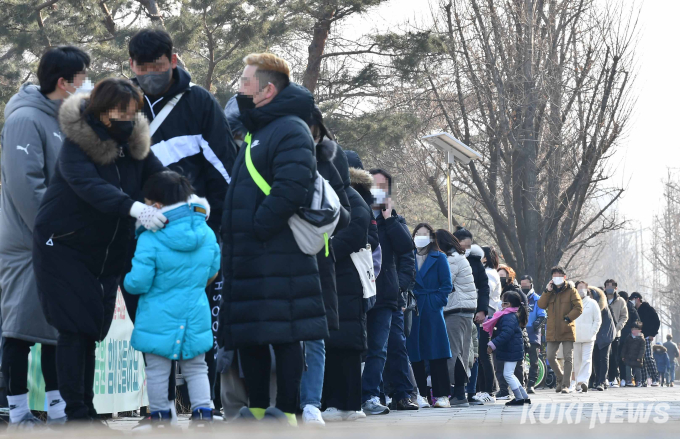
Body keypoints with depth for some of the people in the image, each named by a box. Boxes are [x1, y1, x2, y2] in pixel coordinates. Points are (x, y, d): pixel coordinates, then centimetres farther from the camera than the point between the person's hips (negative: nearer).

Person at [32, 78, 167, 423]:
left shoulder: (134, 141, -1)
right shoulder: (76, 143, -20)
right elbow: (89, 185, -36)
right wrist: (134, 208, -49)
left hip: (108, 250, 6)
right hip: (63, 245, -6)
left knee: (91, 329, 9)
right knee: (74, 328, -9)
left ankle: (85, 409, 15)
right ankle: (76, 412, -6)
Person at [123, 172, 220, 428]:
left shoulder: (149, 240, -19)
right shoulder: (207, 235, -2)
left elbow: (138, 282, -16)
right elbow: (212, 273, 11)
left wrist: (128, 283, 7)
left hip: (159, 318, -4)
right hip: (196, 317, 4)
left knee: (157, 369, 10)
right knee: (196, 368, 15)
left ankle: (160, 416, 17)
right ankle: (203, 413, 11)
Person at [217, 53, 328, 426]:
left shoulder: (290, 130, -10)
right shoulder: (257, 132, 22)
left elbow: (291, 188, -24)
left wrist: (256, 227, -19)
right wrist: (233, 235, 18)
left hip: (278, 259, -10)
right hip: (246, 259, 10)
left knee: (283, 336, -7)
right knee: (247, 338, 11)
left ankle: (286, 413, -4)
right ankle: (258, 410, 19)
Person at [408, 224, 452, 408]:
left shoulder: (439, 258, 7)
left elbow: (446, 285, 3)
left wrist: (437, 302, -8)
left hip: (432, 311, -2)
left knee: (437, 354, -6)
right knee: (415, 355, 0)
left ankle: (441, 395, -5)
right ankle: (420, 395, 5)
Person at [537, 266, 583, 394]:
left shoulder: (571, 290, 2)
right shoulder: (550, 290, 14)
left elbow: (579, 308, -5)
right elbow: (541, 305, 2)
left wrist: (567, 318, -14)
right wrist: (547, 291, -7)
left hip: (567, 330, -4)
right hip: (552, 331, 4)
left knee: (568, 358, -3)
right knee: (551, 357, 2)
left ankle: (565, 385, 1)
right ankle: (560, 378, 23)